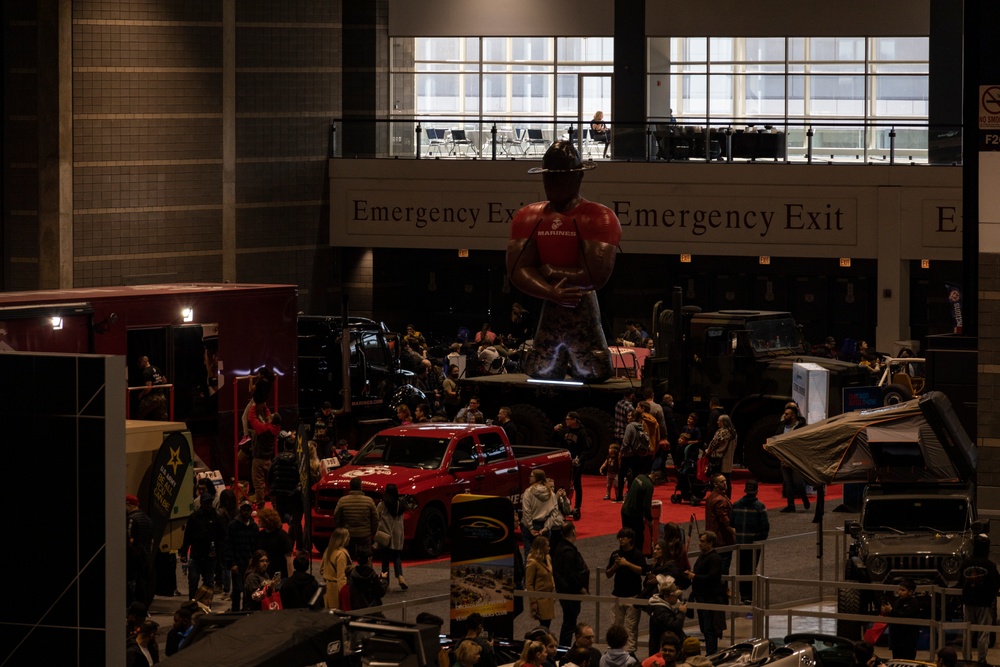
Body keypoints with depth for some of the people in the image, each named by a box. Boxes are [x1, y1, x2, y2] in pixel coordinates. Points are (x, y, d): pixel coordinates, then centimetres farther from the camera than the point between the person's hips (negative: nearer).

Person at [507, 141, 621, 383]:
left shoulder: (599, 218, -9)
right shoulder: (527, 218, 7)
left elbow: (595, 276, -18)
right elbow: (517, 271, -4)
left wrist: (547, 271, -8)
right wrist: (553, 293, -21)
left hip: (583, 311, -4)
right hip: (545, 314, 4)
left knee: (593, 375, -1)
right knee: (541, 376, 13)